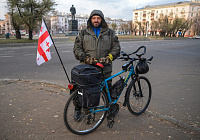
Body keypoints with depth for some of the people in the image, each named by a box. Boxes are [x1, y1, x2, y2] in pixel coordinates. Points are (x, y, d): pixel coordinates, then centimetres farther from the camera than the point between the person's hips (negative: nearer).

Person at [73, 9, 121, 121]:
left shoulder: (110, 33, 11)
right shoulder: (83, 33, 10)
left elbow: (116, 48, 7)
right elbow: (77, 48, 5)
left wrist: (108, 58, -9)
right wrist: (86, 58, -11)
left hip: (105, 68, 1)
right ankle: (78, 109, 24)